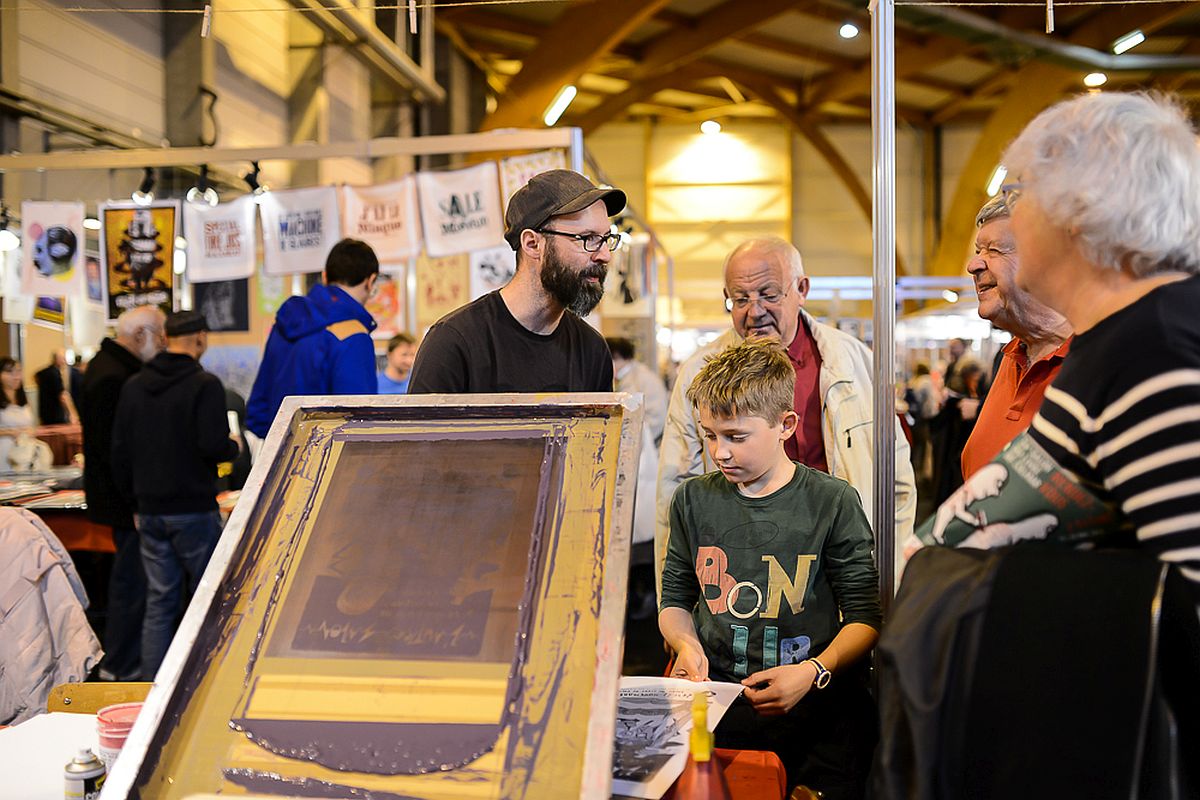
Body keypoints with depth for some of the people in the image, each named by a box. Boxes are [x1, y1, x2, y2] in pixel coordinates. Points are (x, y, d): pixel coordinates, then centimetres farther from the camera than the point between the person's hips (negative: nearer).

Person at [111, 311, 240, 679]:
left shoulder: (134, 386, 8)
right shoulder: (205, 385, -11)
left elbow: (119, 451, 10)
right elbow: (213, 445, -19)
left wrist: (136, 502, 18)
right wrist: (234, 446, 3)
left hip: (150, 511, 5)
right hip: (194, 509, -5)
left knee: (158, 603, 9)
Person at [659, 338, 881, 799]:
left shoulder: (832, 503, 1)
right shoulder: (693, 501, 11)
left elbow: (865, 617, 2)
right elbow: (675, 600, 21)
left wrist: (814, 671, -15)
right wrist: (686, 643, 0)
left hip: (814, 709, -2)